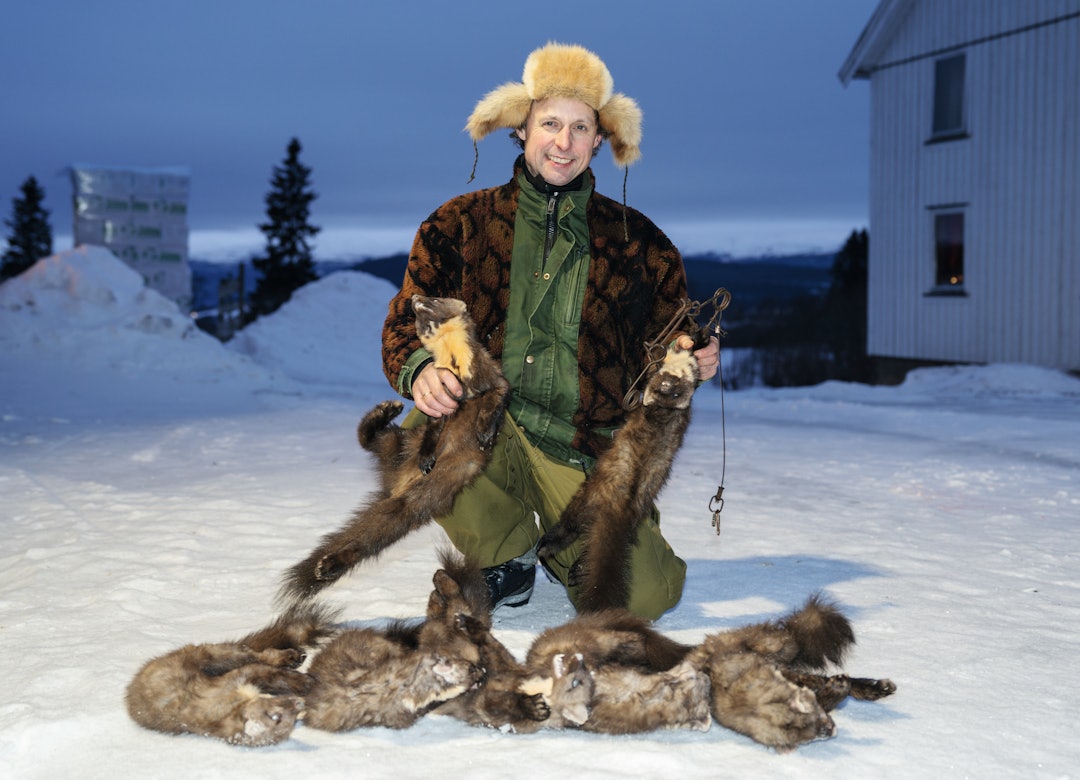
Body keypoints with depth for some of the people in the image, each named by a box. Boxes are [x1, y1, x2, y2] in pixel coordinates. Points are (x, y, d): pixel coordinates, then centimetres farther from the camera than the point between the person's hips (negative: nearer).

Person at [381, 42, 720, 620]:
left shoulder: (636, 240, 7)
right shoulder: (462, 222, 5)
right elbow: (406, 319, 4)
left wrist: (691, 363, -11)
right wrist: (420, 369, -20)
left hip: (587, 456, 0)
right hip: (488, 434, 0)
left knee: (641, 598, -18)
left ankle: (564, 546, 21)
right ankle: (510, 551, 0)